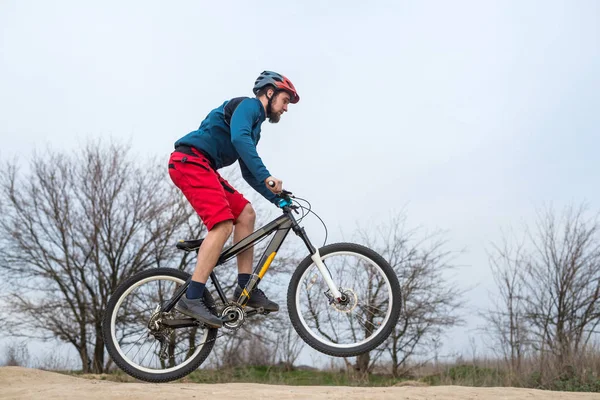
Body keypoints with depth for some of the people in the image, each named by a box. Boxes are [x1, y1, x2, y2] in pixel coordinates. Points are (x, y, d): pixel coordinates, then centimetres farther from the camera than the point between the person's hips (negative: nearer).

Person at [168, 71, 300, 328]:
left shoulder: (255, 126, 27)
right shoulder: (248, 105, -2)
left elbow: (248, 173, 28)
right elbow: (238, 138, -24)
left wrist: (278, 199, 19)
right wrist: (266, 175, -31)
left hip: (200, 167, 10)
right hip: (190, 161, -10)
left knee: (245, 214, 6)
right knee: (223, 225, -22)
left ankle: (246, 289, 4)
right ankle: (191, 299, -24)